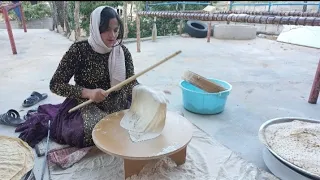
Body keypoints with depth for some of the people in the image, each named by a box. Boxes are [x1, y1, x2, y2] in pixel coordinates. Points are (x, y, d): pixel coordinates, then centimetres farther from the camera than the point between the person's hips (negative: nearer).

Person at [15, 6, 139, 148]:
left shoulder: (122, 51, -2)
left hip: (116, 107, 6)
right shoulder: (79, 50, -12)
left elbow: (131, 83, -1)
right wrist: (87, 93, -26)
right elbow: (55, 84, -12)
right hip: (85, 107, -5)